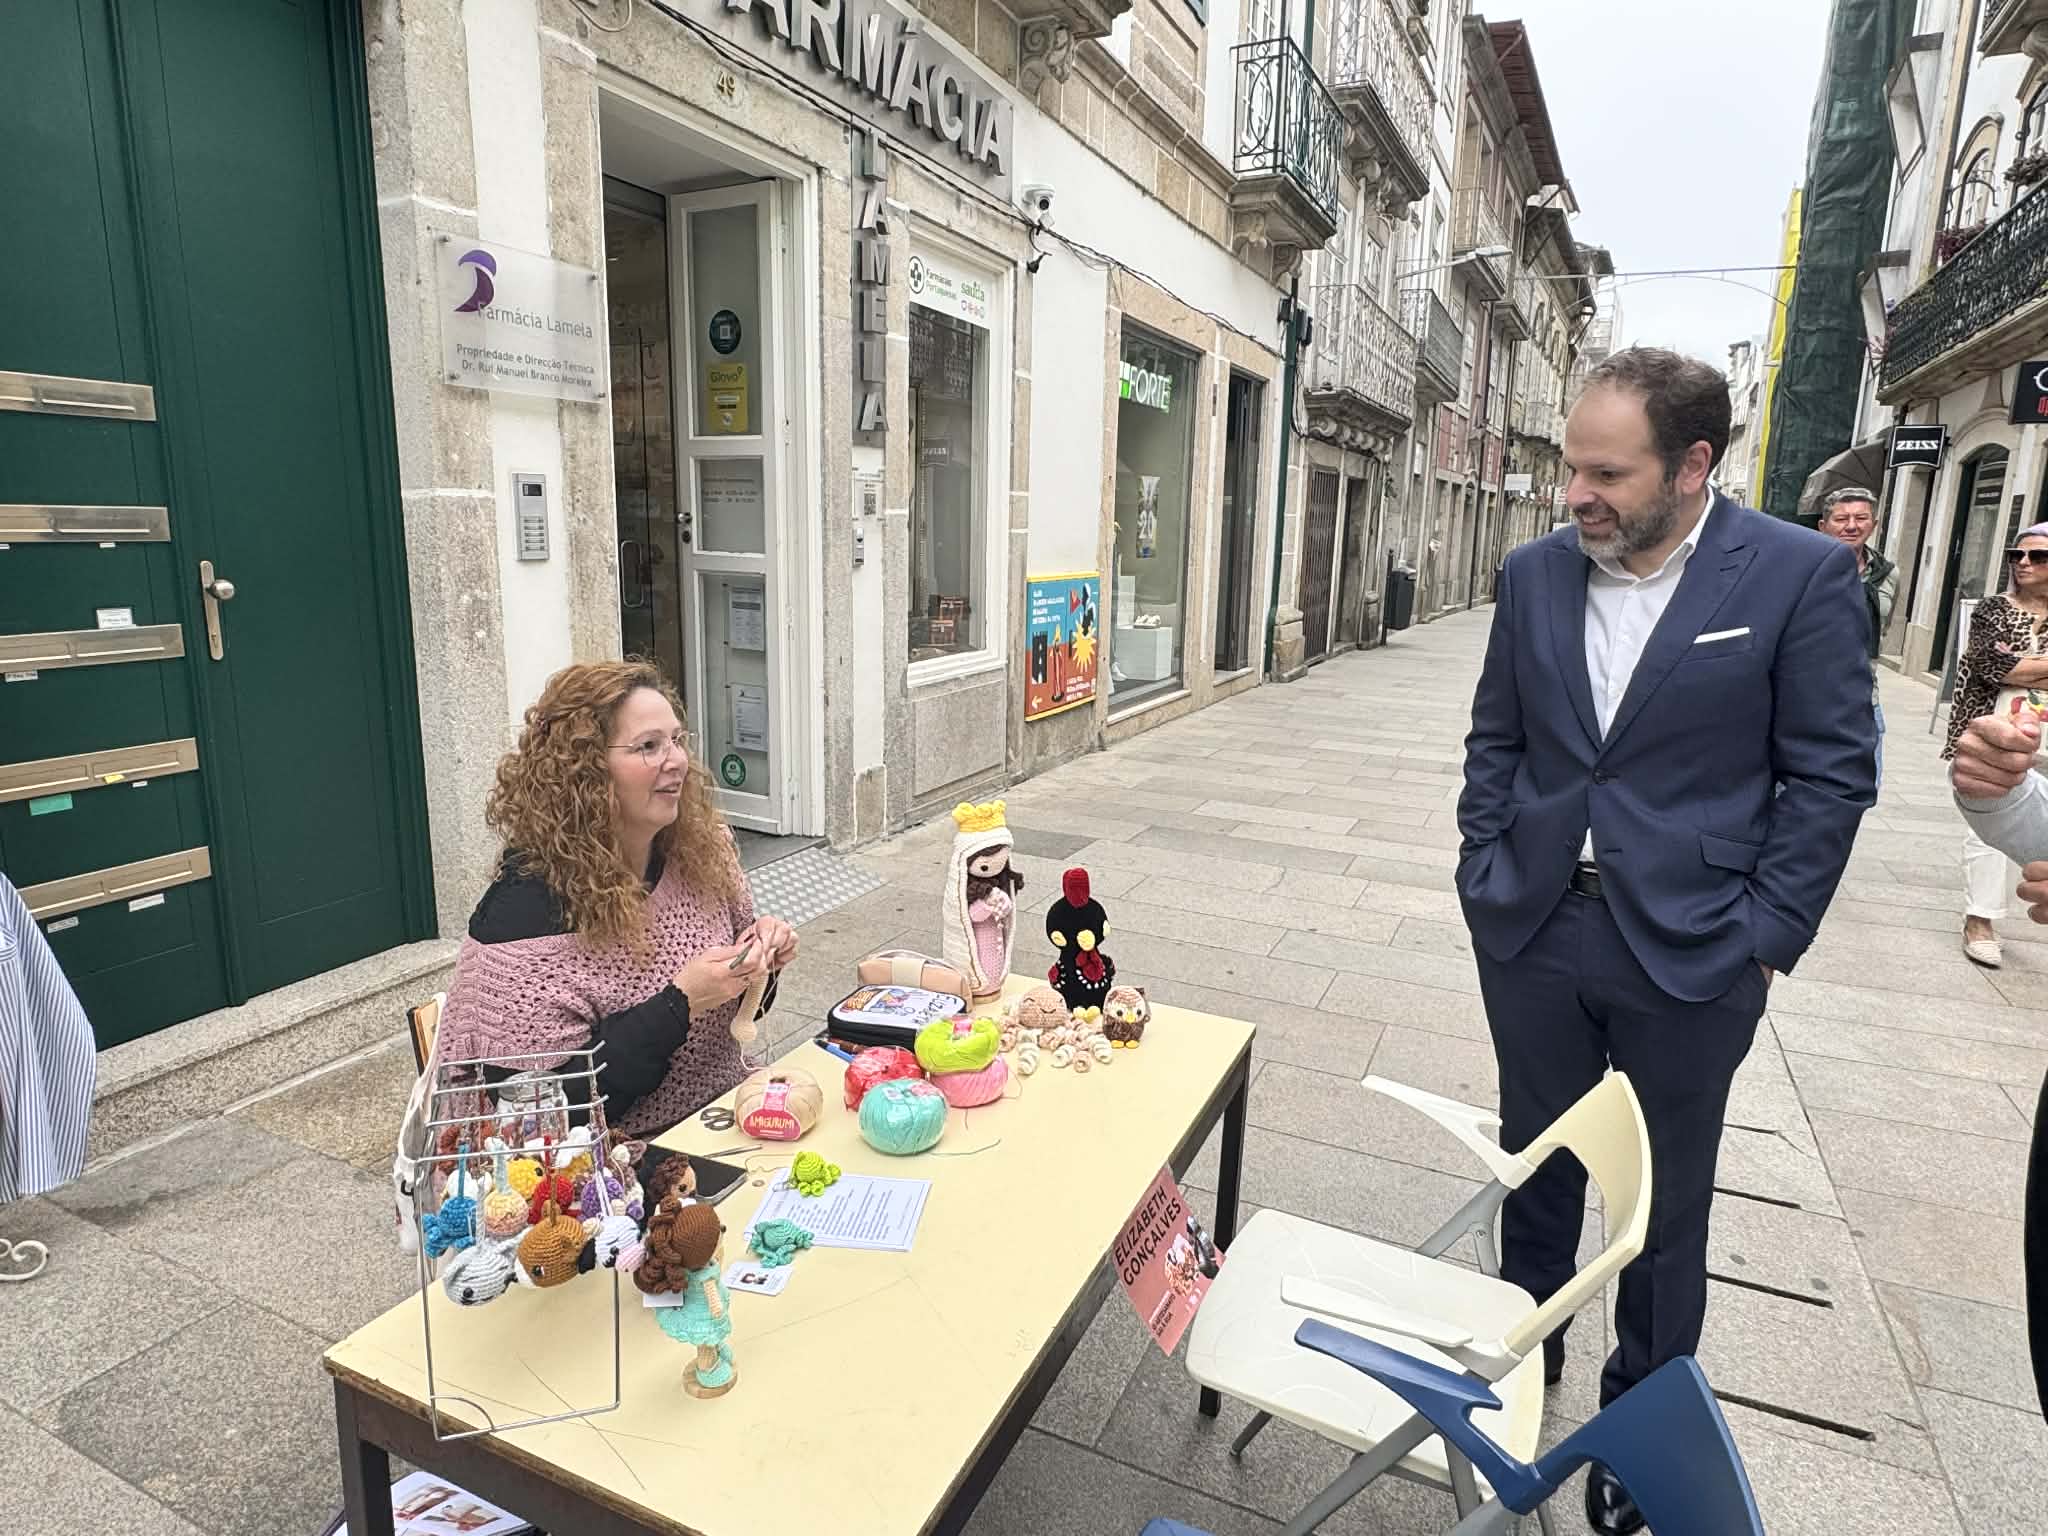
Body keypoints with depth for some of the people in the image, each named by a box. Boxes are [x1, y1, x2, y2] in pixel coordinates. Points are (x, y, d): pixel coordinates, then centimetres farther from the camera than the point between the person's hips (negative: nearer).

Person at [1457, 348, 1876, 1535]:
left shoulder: (1803, 575, -9)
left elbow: (1831, 774, -6)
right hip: (1533, 936, 3)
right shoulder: (1536, 573, 1)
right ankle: (1523, 1359, 42)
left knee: (1666, 1206, 15)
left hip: (1689, 952, -3)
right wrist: (1486, 877, 1)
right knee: (1536, 1166, 19)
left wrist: (1762, 939, -9)